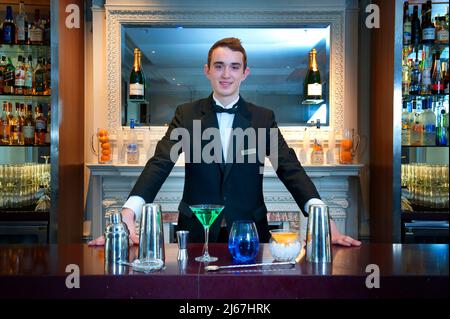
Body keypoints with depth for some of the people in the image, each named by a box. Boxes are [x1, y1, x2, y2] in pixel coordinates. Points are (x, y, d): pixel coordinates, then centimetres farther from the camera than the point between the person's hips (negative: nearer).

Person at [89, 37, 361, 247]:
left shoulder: (264, 118, 1)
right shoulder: (186, 115, 0)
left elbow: (291, 169, -6)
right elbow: (160, 165, -9)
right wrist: (129, 213, -26)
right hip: (196, 232, 0)